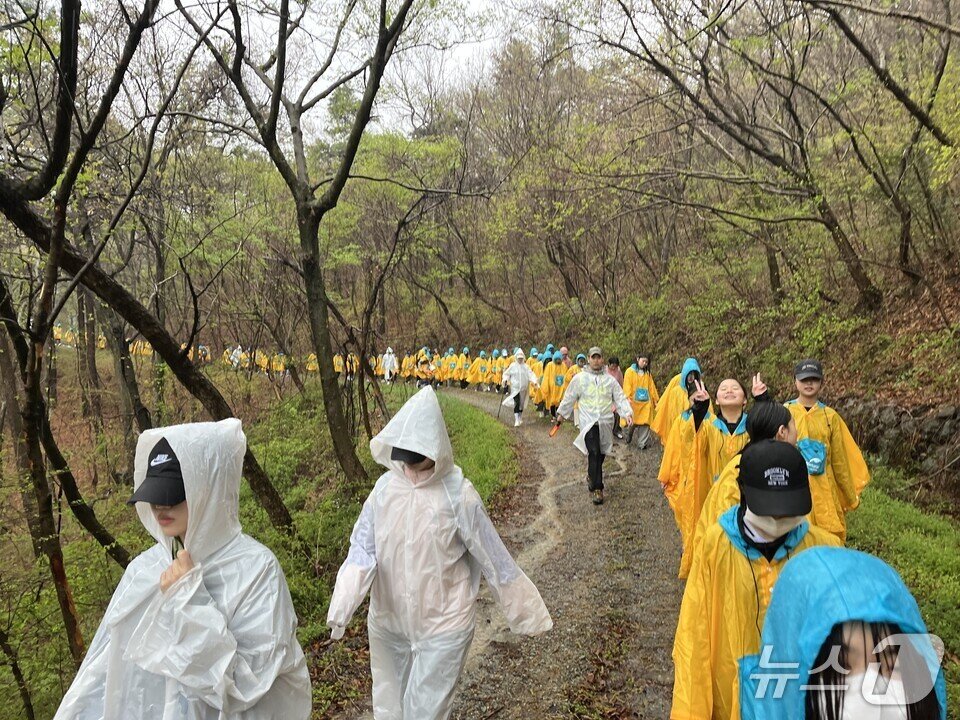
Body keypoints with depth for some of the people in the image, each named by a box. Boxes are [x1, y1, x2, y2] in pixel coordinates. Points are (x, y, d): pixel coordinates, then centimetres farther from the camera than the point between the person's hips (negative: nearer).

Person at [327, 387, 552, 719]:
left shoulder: (457, 493, -18)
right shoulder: (386, 486, -8)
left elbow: (492, 556, -11)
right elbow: (362, 548, -9)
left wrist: (526, 611, -5)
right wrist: (341, 607, -24)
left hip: (443, 625, -4)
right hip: (387, 620, 4)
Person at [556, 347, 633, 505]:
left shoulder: (610, 379, 8)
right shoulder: (579, 378, 2)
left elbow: (620, 397, 5)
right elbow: (569, 397, 11)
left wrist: (627, 413, -10)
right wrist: (561, 413, 17)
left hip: (606, 423, 3)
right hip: (588, 423, -3)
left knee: (600, 456, 11)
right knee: (594, 454, -15)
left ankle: (591, 476, 37)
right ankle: (597, 488, -8)